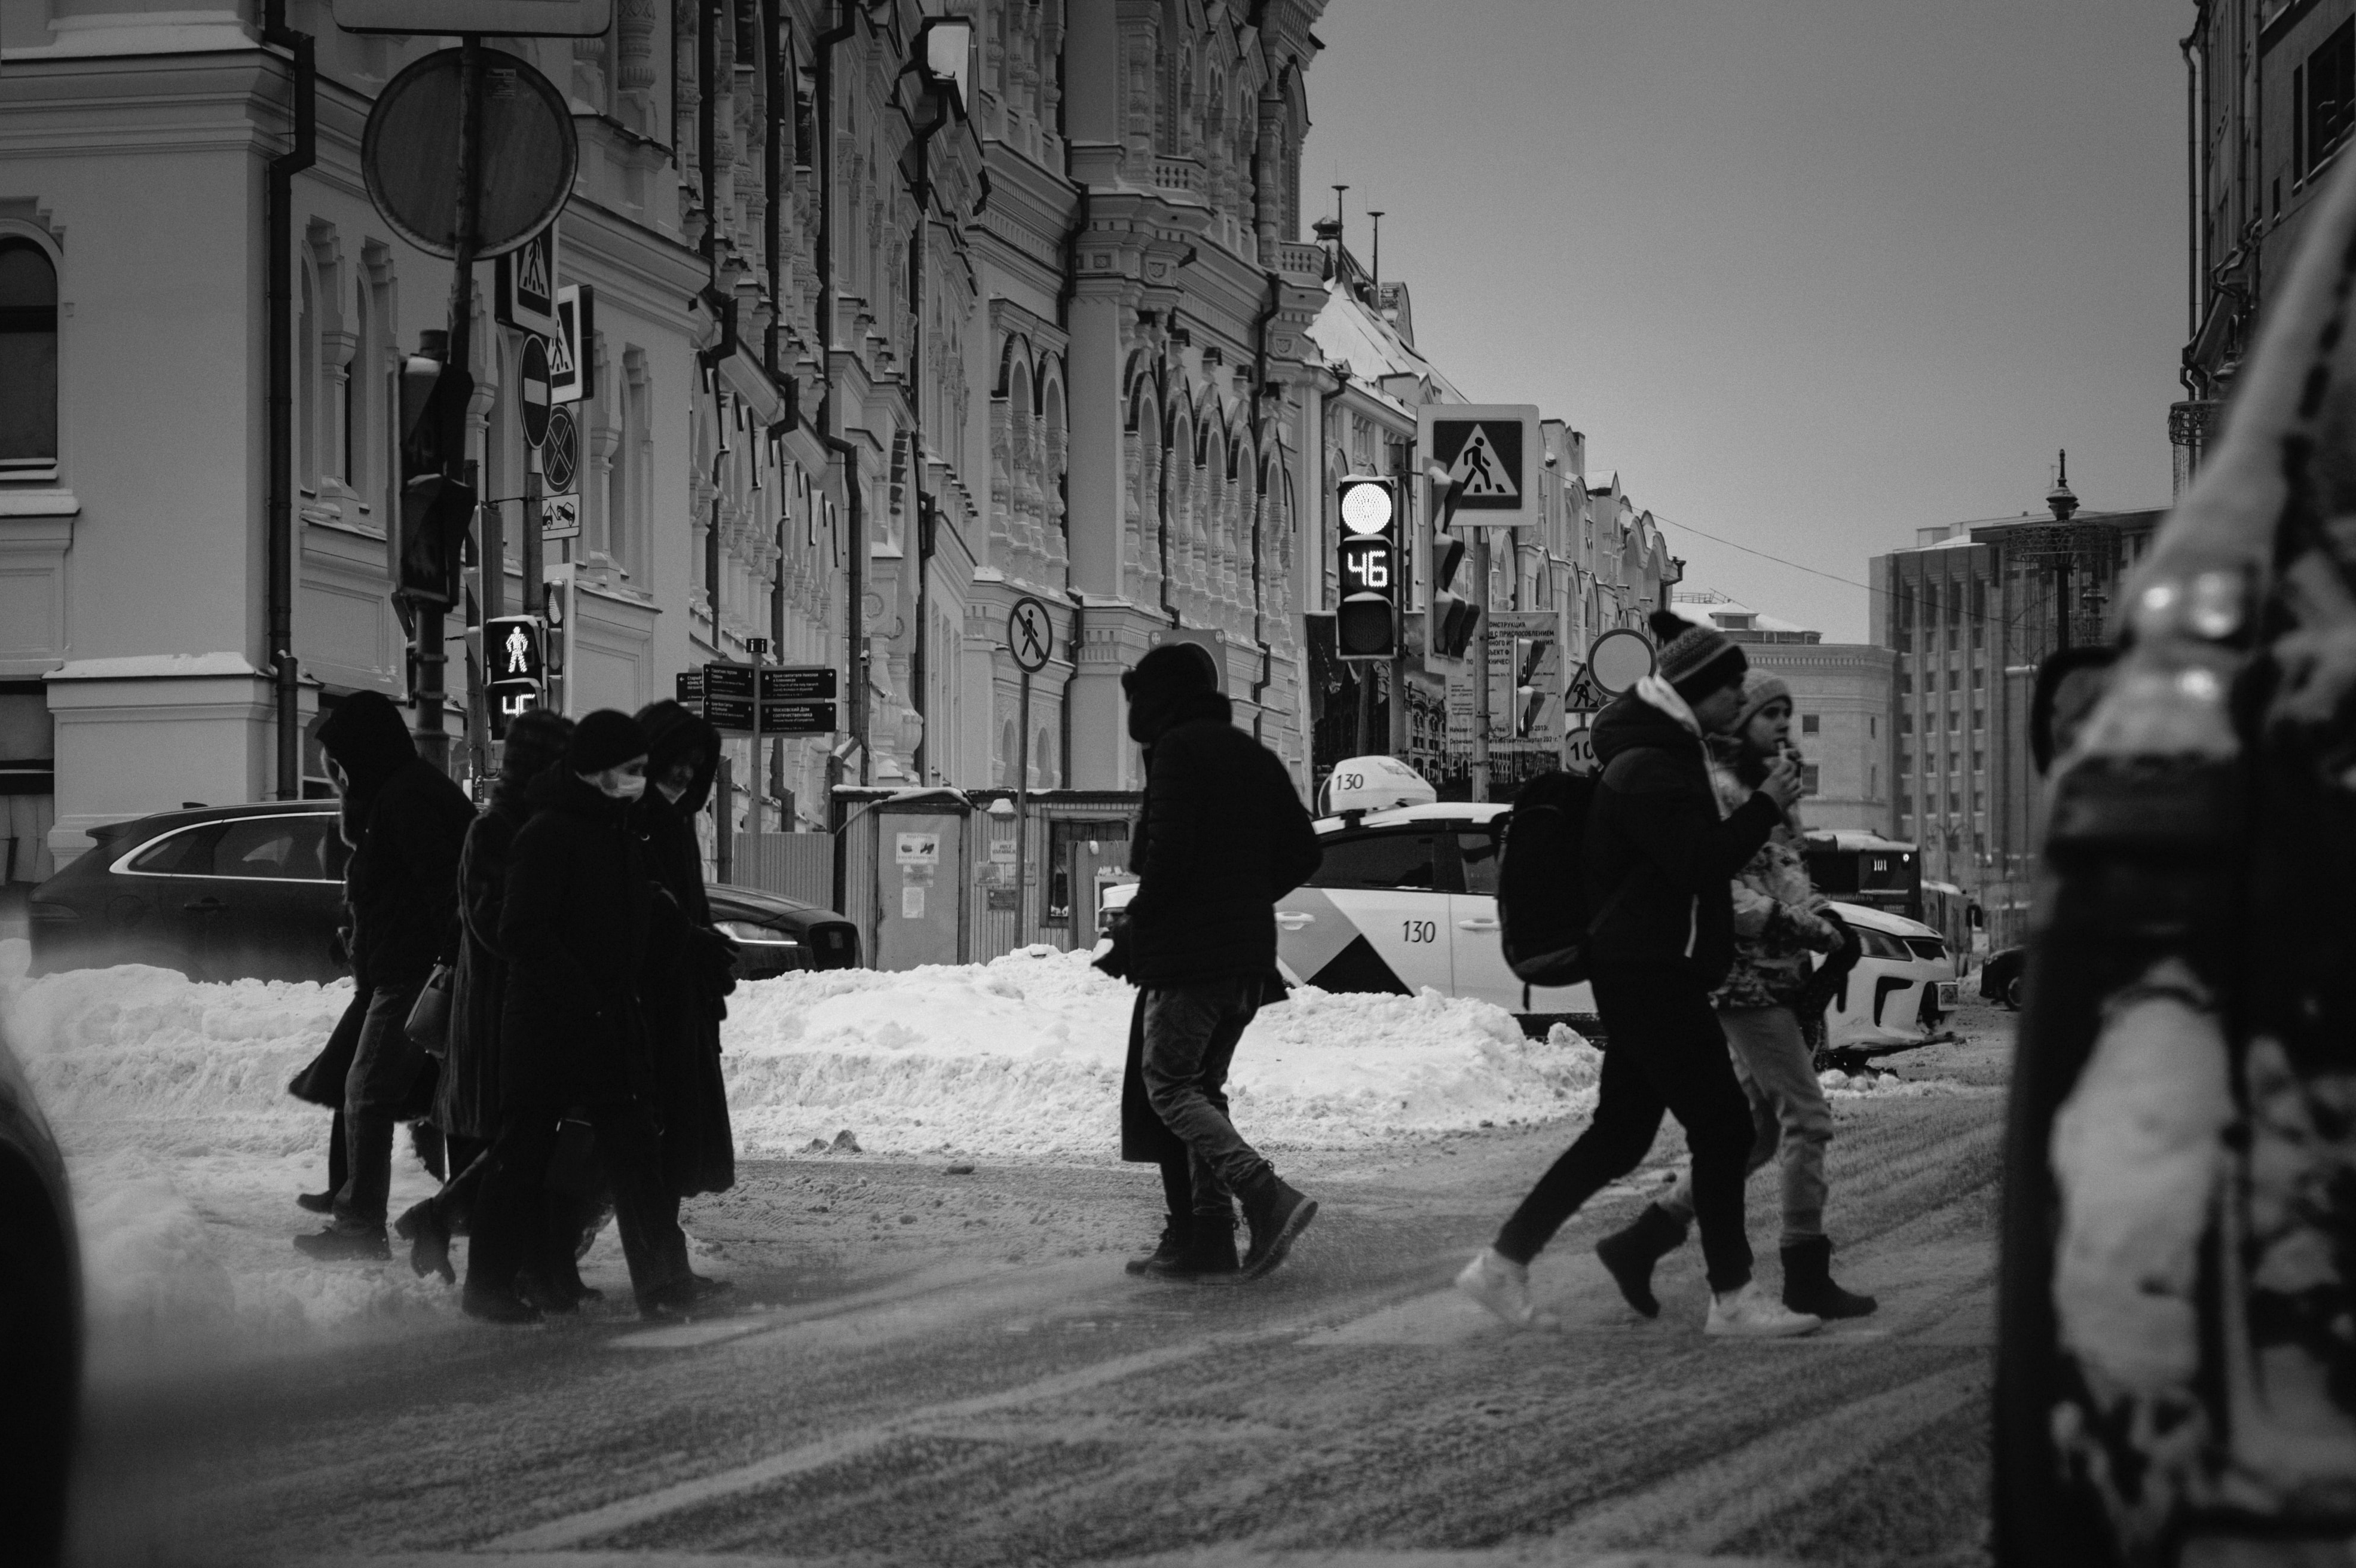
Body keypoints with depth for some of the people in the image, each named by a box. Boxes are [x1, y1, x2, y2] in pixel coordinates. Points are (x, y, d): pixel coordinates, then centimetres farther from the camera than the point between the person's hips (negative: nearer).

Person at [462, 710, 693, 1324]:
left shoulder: (622, 835, 14)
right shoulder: (547, 835, -13)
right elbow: (522, 934, -19)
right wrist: (582, 1000, -21)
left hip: (609, 1025, 8)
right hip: (545, 1021, -8)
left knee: (632, 1148, 2)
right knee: (525, 1152, 0)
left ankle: (660, 1279, 1)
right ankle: (489, 1284, 9)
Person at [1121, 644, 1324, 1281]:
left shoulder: (1177, 750, -8)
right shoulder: (1255, 757, 17)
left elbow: (1169, 851, -19)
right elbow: (1303, 851, 16)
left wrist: (1140, 923, -7)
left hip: (1190, 952, -8)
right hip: (1251, 953, 8)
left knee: (1169, 1086, -4)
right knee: (1205, 1084, 16)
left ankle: (1267, 1195, -22)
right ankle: (1211, 1236, 9)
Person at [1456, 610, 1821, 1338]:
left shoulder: (1664, 754, 17)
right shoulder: (1650, 771, -17)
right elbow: (1699, 862, -24)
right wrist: (1765, 806, -16)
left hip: (1641, 974, 11)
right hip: (1652, 974, -11)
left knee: (1620, 1132, 12)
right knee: (1721, 1124, -6)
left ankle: (1502, 1263, 13)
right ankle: (1732, 1299, -1)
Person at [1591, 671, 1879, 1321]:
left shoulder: (1769, 786, 19)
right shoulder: (1713, 786, -11)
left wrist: (1823, 917, 7)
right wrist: (1793, 924, -23)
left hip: (1779, 974, 10)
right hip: (1745, 974, -10)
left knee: (1760, 1126, 12)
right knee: (1807, 1116, -9)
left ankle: (1640, 1242, 15)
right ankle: (1806, 1275, -2)